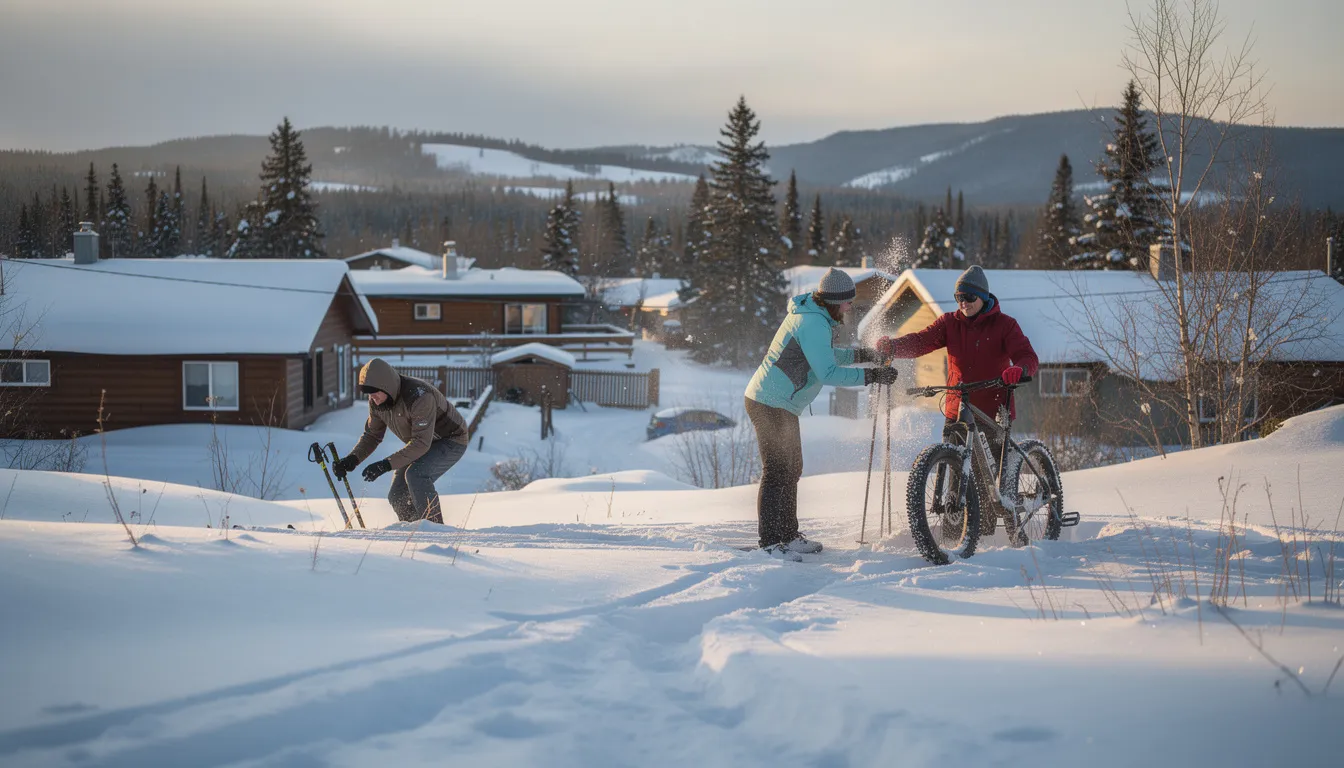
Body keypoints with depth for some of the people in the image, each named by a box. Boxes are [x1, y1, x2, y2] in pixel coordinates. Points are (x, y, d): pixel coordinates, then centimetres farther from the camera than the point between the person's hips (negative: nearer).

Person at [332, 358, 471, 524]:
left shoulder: (418, 396, -36)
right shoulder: (377, 401, -11)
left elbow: (421, 443, -38)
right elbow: (372, 435, 1)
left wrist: (386, 465, -43)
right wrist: (352, 459, -18)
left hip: (452, 440, -8)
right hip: (422, 444, 8)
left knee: (415, 474, -32)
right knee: (397, 497, -3)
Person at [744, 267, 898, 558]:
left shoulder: (809, 314, 11)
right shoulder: (813, 324, -22)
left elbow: (823, 356, 25)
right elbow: (828, 374, -27)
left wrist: (859, 355, 14)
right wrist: (872, 376, -24)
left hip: (779, 405, 11)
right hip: (771, 406, -11)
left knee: (791, 470, 16)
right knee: (778, 472, -8)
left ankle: (788, 535, 25)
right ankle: (769, 542, -4)